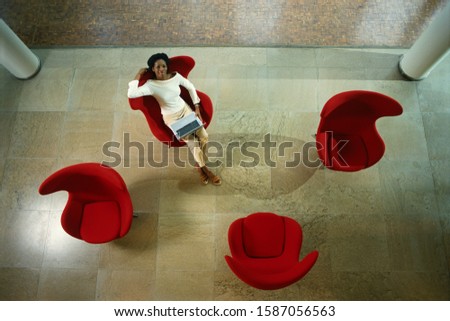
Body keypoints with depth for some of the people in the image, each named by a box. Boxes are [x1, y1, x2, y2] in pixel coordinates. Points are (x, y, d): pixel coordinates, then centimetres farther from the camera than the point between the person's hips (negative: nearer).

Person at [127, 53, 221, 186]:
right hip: (171, 117, -4)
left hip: (185, 109, 4)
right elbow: (131, 94, -33)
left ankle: (200, 164, 10)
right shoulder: (151, 85, -19)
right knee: (192, 140, -19)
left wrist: (197, 108, 0)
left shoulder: (176, 76, -10)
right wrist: (138, 75, -24)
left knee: (203, 135, -13)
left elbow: (191, 88, 5)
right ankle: (204, 168, 3)